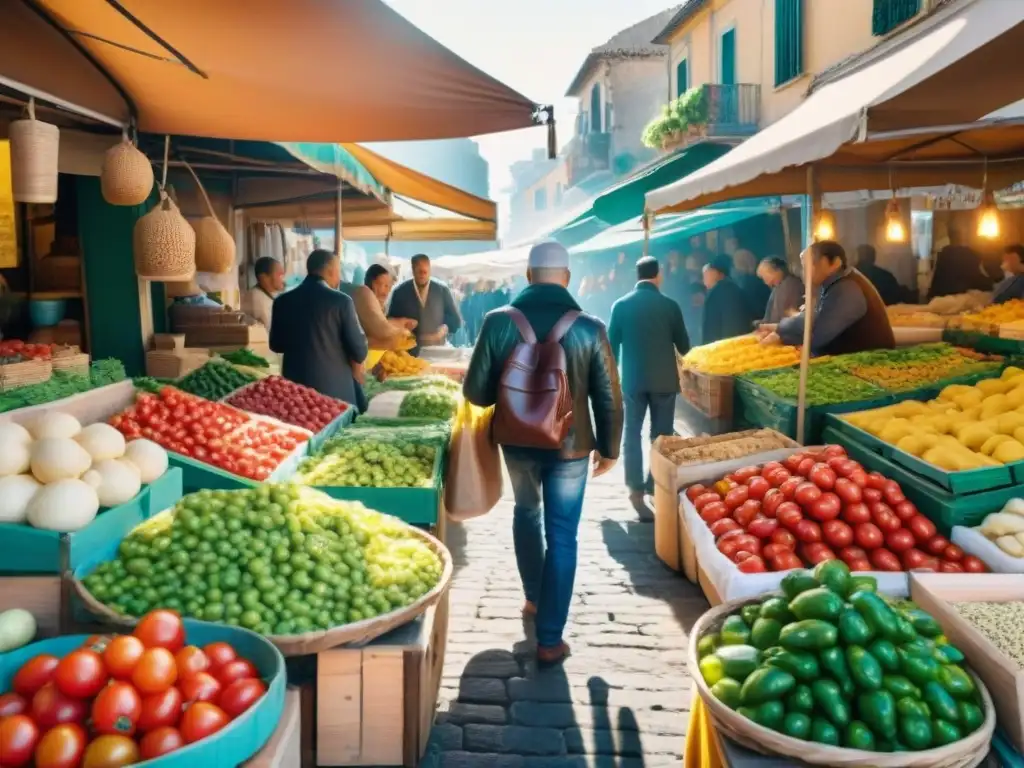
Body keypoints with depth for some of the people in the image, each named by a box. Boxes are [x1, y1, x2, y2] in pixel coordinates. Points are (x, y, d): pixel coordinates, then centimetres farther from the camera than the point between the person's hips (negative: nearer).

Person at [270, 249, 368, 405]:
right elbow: (358, 348, -8)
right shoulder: (341, 301, -9)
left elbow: (276, 345, 13)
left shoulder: (283, 300, 3)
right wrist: (356, 372, 13)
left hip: (295, 386, 4)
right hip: (335, 387, -4)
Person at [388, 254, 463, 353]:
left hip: (436, 351, 1)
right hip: (409, 351, -1)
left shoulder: (442, 290, 3)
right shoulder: (400, 292, 2)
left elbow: (455, 319, 7)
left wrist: (444, 329, -11)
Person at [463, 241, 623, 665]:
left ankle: (534, 598, 40)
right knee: (562, 537, 7)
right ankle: (550, 640, 10)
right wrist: (609, 447, 9)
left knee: (526, 513, 27)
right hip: (570, 445, -2)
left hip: (518, 440, 2)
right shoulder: (589, 327, -10)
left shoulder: (499, 321, -10)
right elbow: (609, 397, -5)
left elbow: (475, 392, -5)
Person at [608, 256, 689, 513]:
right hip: (664, 380, 0)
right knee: (662, 436, 9)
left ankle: (636, 489, 3)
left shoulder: (621, 305, -3)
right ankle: (658, 488, 12)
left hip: (632, 379, 1)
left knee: (632, 434, 9)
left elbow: (612, 346, 1)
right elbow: (684, 347, 4)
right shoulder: (669, 305, -5)